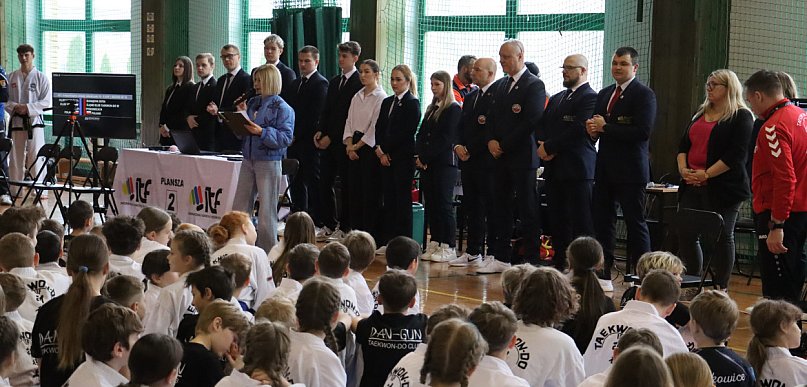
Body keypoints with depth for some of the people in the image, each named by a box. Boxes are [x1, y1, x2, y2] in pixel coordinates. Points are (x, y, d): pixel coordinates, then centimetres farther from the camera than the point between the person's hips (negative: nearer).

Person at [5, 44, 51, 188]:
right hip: (16, 121, 3)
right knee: (15, 157, 7)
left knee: (35, 156, -7)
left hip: (34, 120, -3)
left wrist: (28, 108, -14)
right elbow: (5, 99, 8)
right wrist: (15, 107, -13)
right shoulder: (12, 77, 10)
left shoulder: (41, 77, 2)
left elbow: (46, 102, -3)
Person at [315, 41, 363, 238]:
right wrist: (320, 132, 0)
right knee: (325, 183, 8)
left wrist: (331, 137, -13)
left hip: (344, 142, -7)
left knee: (346, 185, 1)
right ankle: (329, 224, 17)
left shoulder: (359, 83, -10)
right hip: (328, 141, 7)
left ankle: (344, 227, 7)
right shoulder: (334, 82, 16)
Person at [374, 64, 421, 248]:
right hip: (386, 157, 7)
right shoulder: (387, 102, 16)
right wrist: (379, 150, -3)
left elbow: (405, 132, -12)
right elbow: (379, 129, 12)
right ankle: (388, 241, 13)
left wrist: (385, 150, -9)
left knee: (402, 200, -3)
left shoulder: (412, 103, -6)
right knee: (388, 199, 8)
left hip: (403, 157, -7)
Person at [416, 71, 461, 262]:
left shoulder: (454, 109, -6)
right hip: (427, 163, 8)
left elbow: (446, 138, -13)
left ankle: (448, 247, -4)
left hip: (444, 163, -8)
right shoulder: (431, 108, 19)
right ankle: (435, 244, 13)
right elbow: (421, 134, 16)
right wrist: (418, 156, 0)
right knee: (431, 205, 8)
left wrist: (425, 157, -13)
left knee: (444, 205, -7)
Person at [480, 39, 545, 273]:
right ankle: (501, 258, 15)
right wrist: (491, 141, -1)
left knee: (527, 210, -4)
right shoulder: (501, 86, 18)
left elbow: (531, 122, -16)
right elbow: (492, 118, 18)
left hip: (522, 157, -8)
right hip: (500, 157, 8)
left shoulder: (534, 85, -8)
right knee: (501, 208, 9)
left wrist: (504, 146, -13)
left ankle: (531, 261, 0)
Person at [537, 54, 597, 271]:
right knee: (557, 220, 9)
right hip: (554, 169, 8)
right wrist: (543, 146, -4)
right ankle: (559, 264, 15)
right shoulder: (556, 99, 22)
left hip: (577, 170, -8)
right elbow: (542, 125, 17)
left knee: (581, 222, -7)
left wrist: (549, 147, -13)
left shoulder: (590, 98, -6)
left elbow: (578, 130, -16)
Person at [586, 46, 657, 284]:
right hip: (605, 170, 7)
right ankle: (603, 272, 16)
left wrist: (605, 127, -15)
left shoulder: (644, 95, -7)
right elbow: (596, 124, 22)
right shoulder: (604, 95, 17)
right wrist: (593, 130, -3)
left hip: (630, 171, -7)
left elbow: (643, 132, -18)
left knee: (635, 223, -2)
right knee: (602, 221, 8)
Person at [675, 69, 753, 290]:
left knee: (721, 237, -1)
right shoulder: (701, 114, 18)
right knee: (685, 233, 3)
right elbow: (684, 144, 18)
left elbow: (736, 155, -14)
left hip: (723, 188, -7)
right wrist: (683, 168, -1)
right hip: (692, 186, 7)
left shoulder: (741, 117, -4)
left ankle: (721, 289, 8)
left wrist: (706, 174, -18)